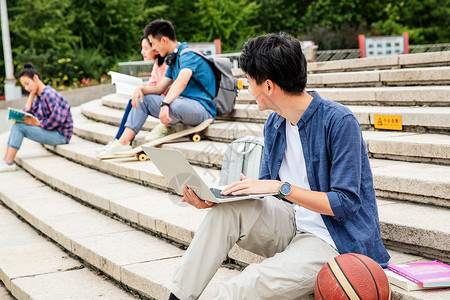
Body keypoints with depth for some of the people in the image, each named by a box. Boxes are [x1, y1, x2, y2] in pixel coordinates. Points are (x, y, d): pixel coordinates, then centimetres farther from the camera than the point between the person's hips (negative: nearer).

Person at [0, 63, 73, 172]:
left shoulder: (49, 94, -16)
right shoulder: (39, 97, 15)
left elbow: (58, 117, -25)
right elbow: (27, 113, 7)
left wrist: (38, 123, -16)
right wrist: (31, 95, 5)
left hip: (61, 135, -10)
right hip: (52, 132, 10)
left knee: (19, 127, -15)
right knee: (17, 126, 6)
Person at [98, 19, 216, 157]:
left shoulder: (188, 55, -14)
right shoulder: (173, 60, 18)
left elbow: (182, 82, -32)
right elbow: (159, 88, 18)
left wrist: (165, 104, -46)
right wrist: (141, 89, -3)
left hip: (202, 108, -10)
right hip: (184, 103, 10)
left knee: (174, 104, -41)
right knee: (142, 99, 8)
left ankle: (166, 127, -5)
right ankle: (123, 143, -4)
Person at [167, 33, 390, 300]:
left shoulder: (339, 122, -18)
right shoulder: (274, 124, 8)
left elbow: (346, 203, -20)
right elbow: (267, 189, 10)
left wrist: (281, 187, -25)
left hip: (335, 241, -7)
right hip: (291, 226, 7)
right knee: (229, 210, -18)